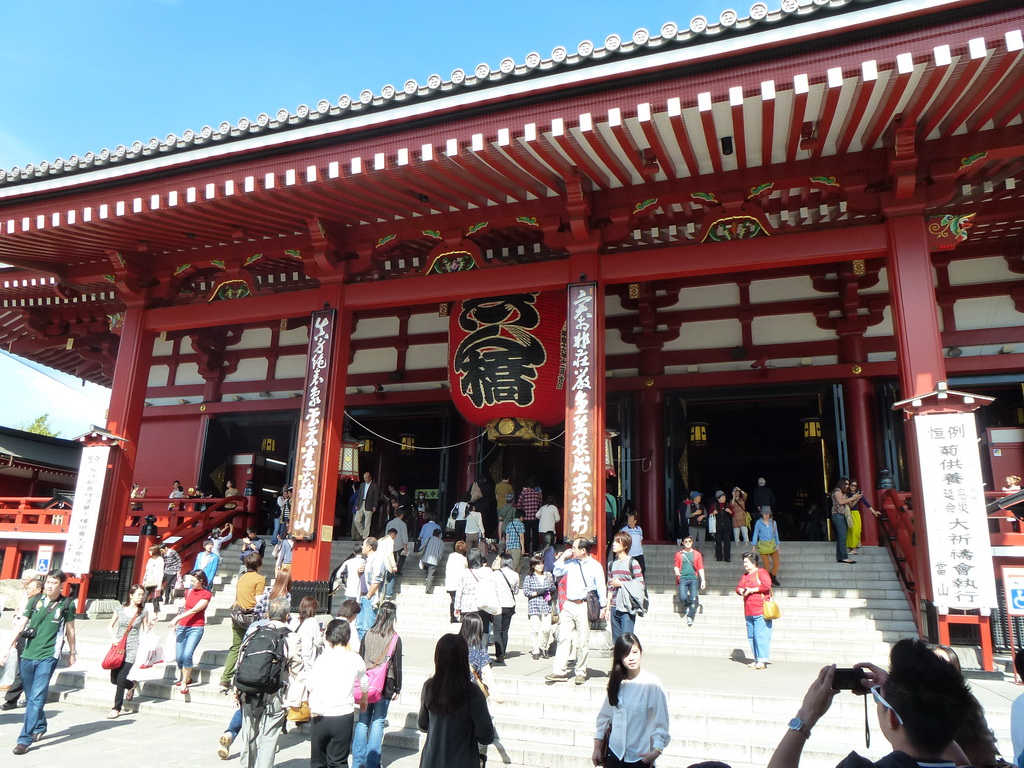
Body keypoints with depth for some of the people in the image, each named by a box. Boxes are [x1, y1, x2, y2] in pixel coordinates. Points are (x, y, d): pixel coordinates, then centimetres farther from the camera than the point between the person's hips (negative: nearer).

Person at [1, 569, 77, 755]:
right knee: (31, 698, 15)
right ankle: (40, 727, 35)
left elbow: (70, 630, 8)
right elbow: (20, 625, 3)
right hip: (27, 655, 3)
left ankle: (24, 740, -6)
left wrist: (72, 652, 15)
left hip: (48, 657, -3)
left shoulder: (67, 604, -2)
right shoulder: (34, 601, 3)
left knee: (36, 698, -10)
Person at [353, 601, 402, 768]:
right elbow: (397, 665, -5)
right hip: (385, 685, -3)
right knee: (378, 722, 4)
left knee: (363, 721, 11)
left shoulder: (368, 635, 0)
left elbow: (360, 660, 4)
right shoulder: (395, 638, -8)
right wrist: (397, 689, 4)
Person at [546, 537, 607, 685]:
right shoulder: (571, 563, 11)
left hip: (583, 606, -4)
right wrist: (563, 556, 8)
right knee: (563, 638, 1)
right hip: (568, 605, 5)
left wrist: (603, 606, -7)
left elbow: (601, 588, -3)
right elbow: (556, 572, 16)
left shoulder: (595, 566, -3)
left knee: (583, 642, 3)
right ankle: (559, 671, 2)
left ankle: (581, 673, 14)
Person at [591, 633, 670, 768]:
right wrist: (597, 747, 10)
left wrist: (656, 750, -20)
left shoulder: (652, 683, -11)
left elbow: (661, 721, -10)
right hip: (615, 752, 4)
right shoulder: (616, 682, 2)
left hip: (640, 756, -4)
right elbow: (604, 715, 9)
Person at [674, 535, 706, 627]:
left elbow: (700, 568, 10)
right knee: (683, 598, -15)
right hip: (683, 578, 0)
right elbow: (676, 566, 13)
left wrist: (703, 580, 2)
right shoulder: (679, 554, 12)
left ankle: (690, 617, 1)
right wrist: (677, 571, -9)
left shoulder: (697, 554, 11)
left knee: (693, 599, -10)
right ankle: (687, 606, 17)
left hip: (693, 578, 0)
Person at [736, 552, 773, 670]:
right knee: (751, 636, 8)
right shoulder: (744, 576, 21)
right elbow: (738, 587, 23)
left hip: (761, 611, -8)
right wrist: (741, 590, 0)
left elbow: (766, 585, -16)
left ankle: (762, 660, -9)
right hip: (749, 612, 8)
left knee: (761, 635, -11)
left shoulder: (761, 572, -3)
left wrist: (752, 590, -12)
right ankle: (757, 659, 14)